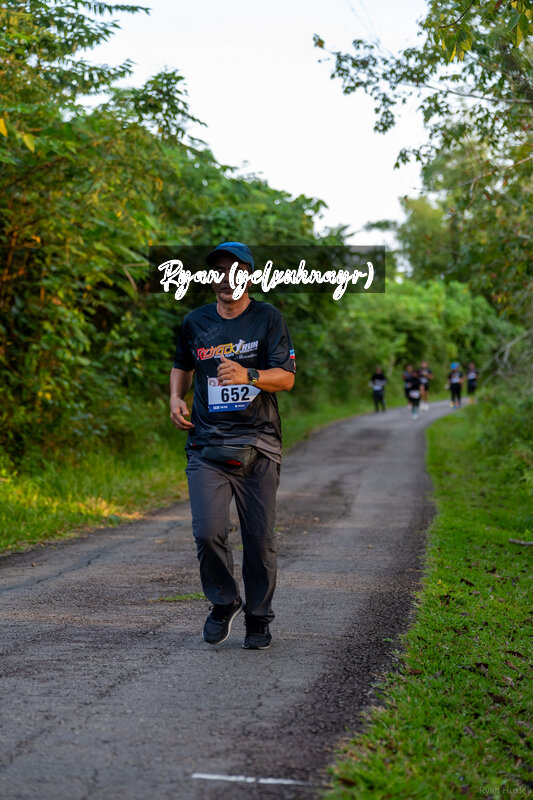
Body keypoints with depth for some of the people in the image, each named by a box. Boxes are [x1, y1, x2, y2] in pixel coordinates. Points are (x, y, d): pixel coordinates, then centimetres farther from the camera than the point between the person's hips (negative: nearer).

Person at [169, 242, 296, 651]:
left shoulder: (268, 319, 2)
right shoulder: (195, 323, 11)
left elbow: (286, 378, -6)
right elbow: (182, 365, 30)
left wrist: (248, 376, -25)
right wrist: (176, 399, 11)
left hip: (258, 446, -2)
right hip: (206, 447, 2)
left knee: (260, 539, 1)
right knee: (207, 532, -12)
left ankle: (258, 617, 21)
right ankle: (224, 602, 14)